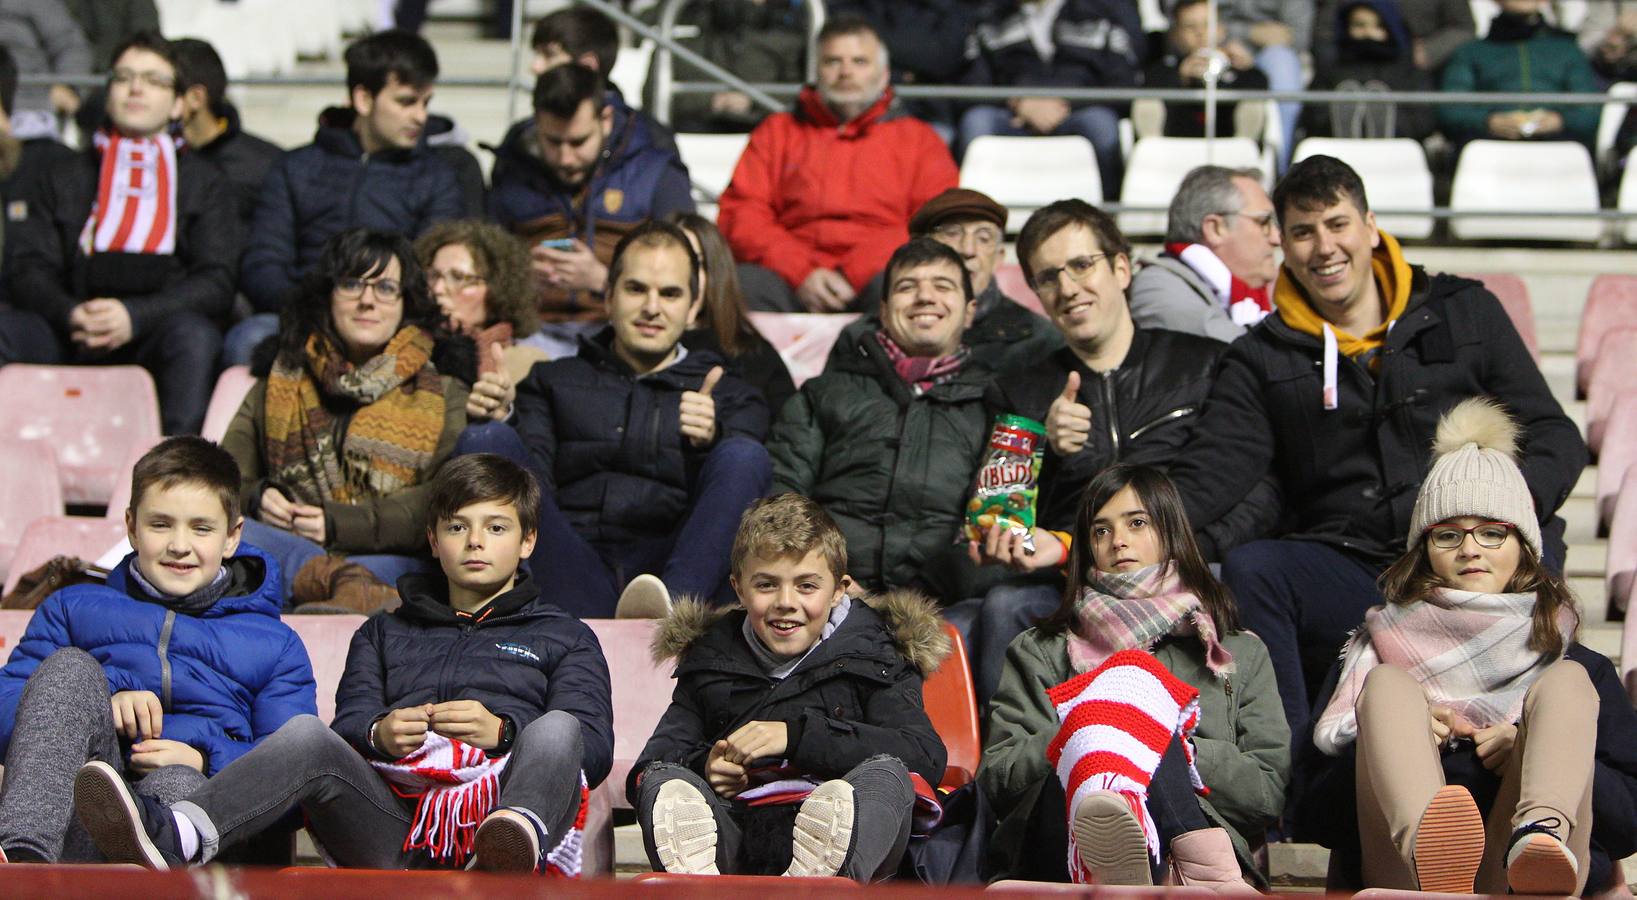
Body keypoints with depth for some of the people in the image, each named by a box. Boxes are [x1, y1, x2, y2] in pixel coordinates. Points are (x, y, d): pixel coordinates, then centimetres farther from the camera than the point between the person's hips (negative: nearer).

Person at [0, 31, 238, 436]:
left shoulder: (202, 181, 18)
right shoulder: (64, 176, 23)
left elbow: (216, 282, 4)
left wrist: (134, 316, -15)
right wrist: (71, 314, -13)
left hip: (158, 334, -1)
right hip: (72, 339, 2)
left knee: (193, 333, -35)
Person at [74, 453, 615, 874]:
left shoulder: (564, 638, 29)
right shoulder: (384, 634, 37)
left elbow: (595, 752, 11)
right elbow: (349, 722, 18)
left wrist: (501, 732, -8)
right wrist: (378, 733, -7)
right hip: (393, 834, 2)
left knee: (556, 729, -32)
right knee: (307, 733, -26)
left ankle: (517, 838, -67)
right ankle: (177, 837, -54)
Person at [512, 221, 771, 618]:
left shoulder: (730, 397, 25)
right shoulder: (552, 382, 25)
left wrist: (708, 445, -15)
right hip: (572, 572, 0)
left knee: (743, 456, -24)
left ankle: (668, 611, -52)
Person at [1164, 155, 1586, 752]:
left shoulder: (1466, 313, 16)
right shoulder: (1262, 359, 15)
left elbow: (1553, 434, 13)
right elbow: (1216, 467, 1)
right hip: (1345, 567, 1)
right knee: (1245, 569, -30)